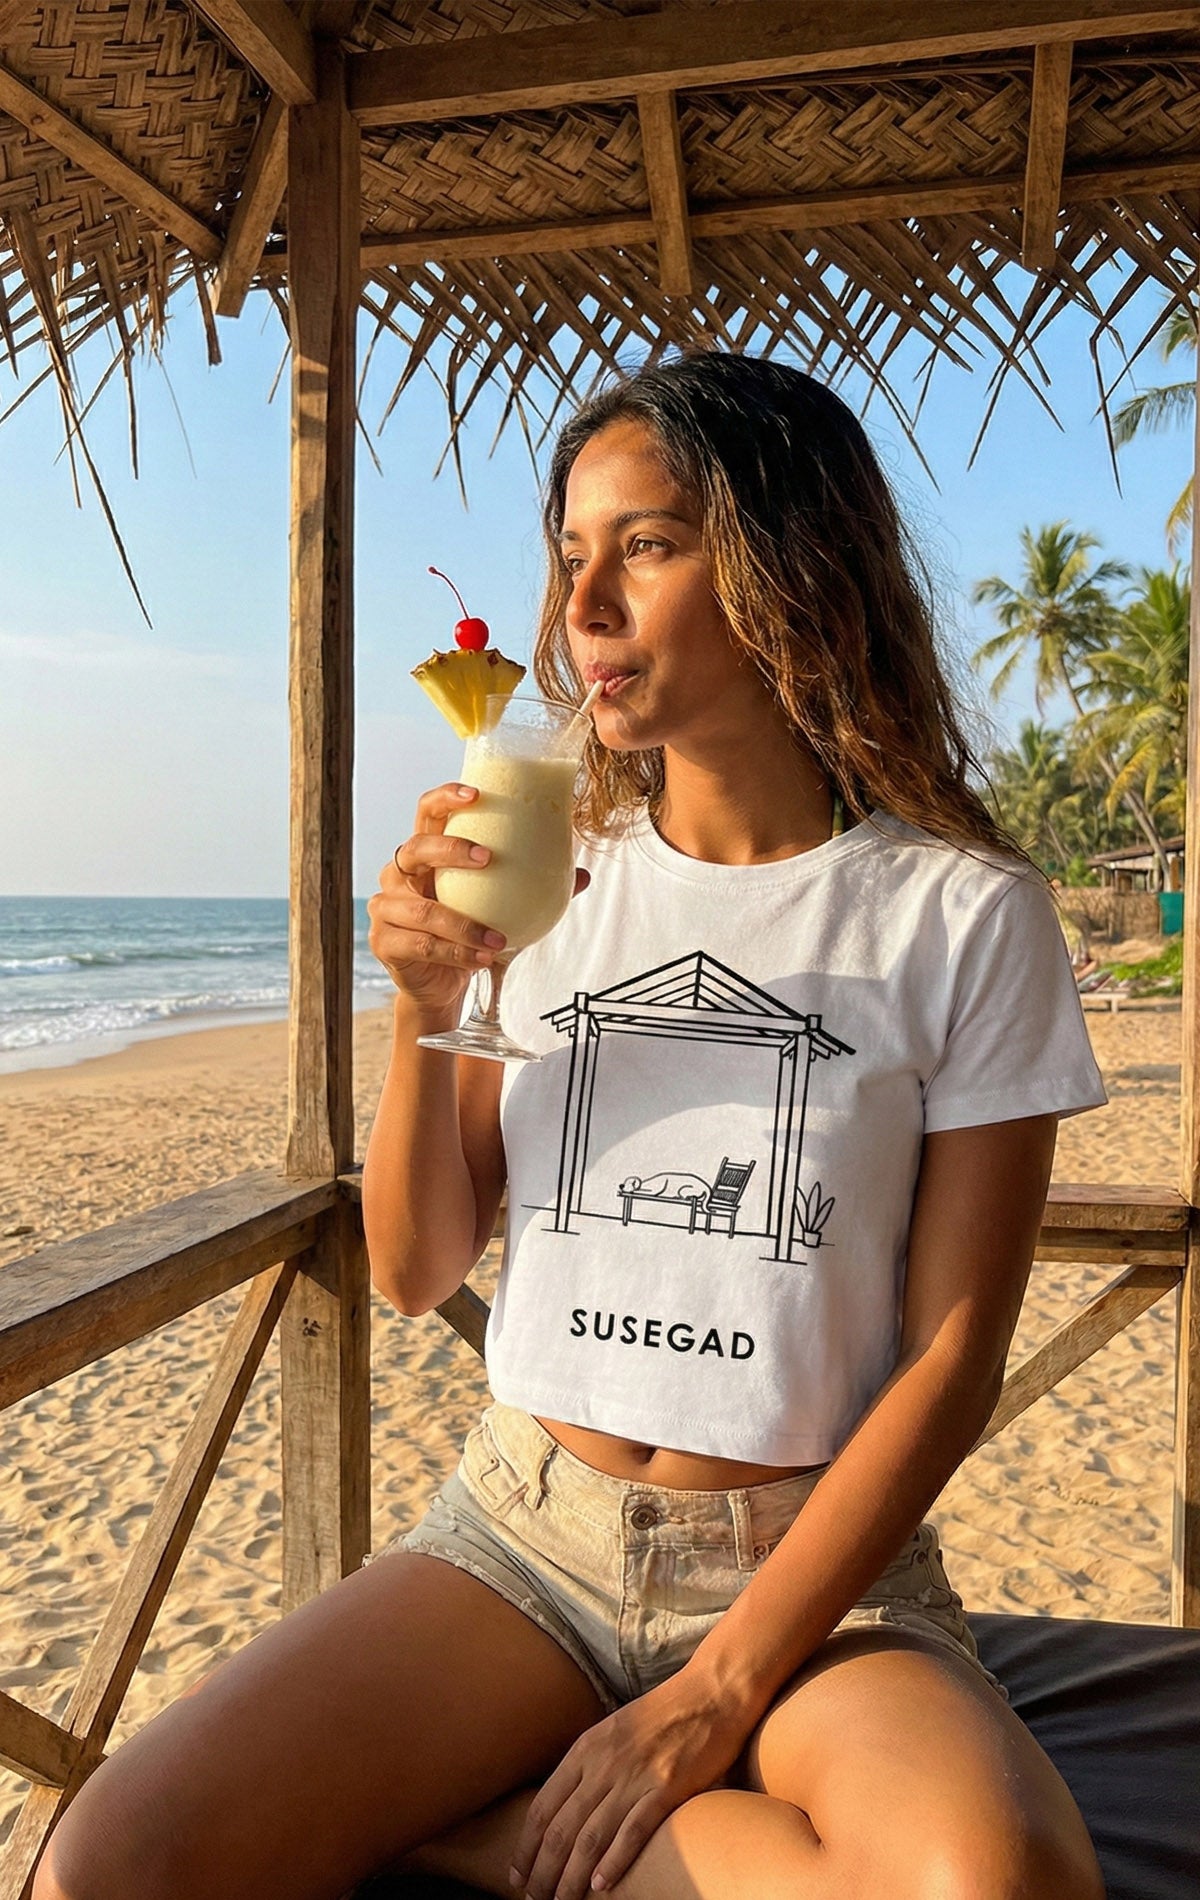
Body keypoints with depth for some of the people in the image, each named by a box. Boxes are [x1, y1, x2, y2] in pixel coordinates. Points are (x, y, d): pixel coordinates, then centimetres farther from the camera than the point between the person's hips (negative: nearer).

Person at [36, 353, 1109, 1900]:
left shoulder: (963, 914, -6)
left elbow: (953, 1356, -7)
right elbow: (416, 1273, 4)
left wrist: (716, 1695, -12)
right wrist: (424, 1012, -13)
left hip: (816, 1561, 1)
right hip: (523, 1531, 0)